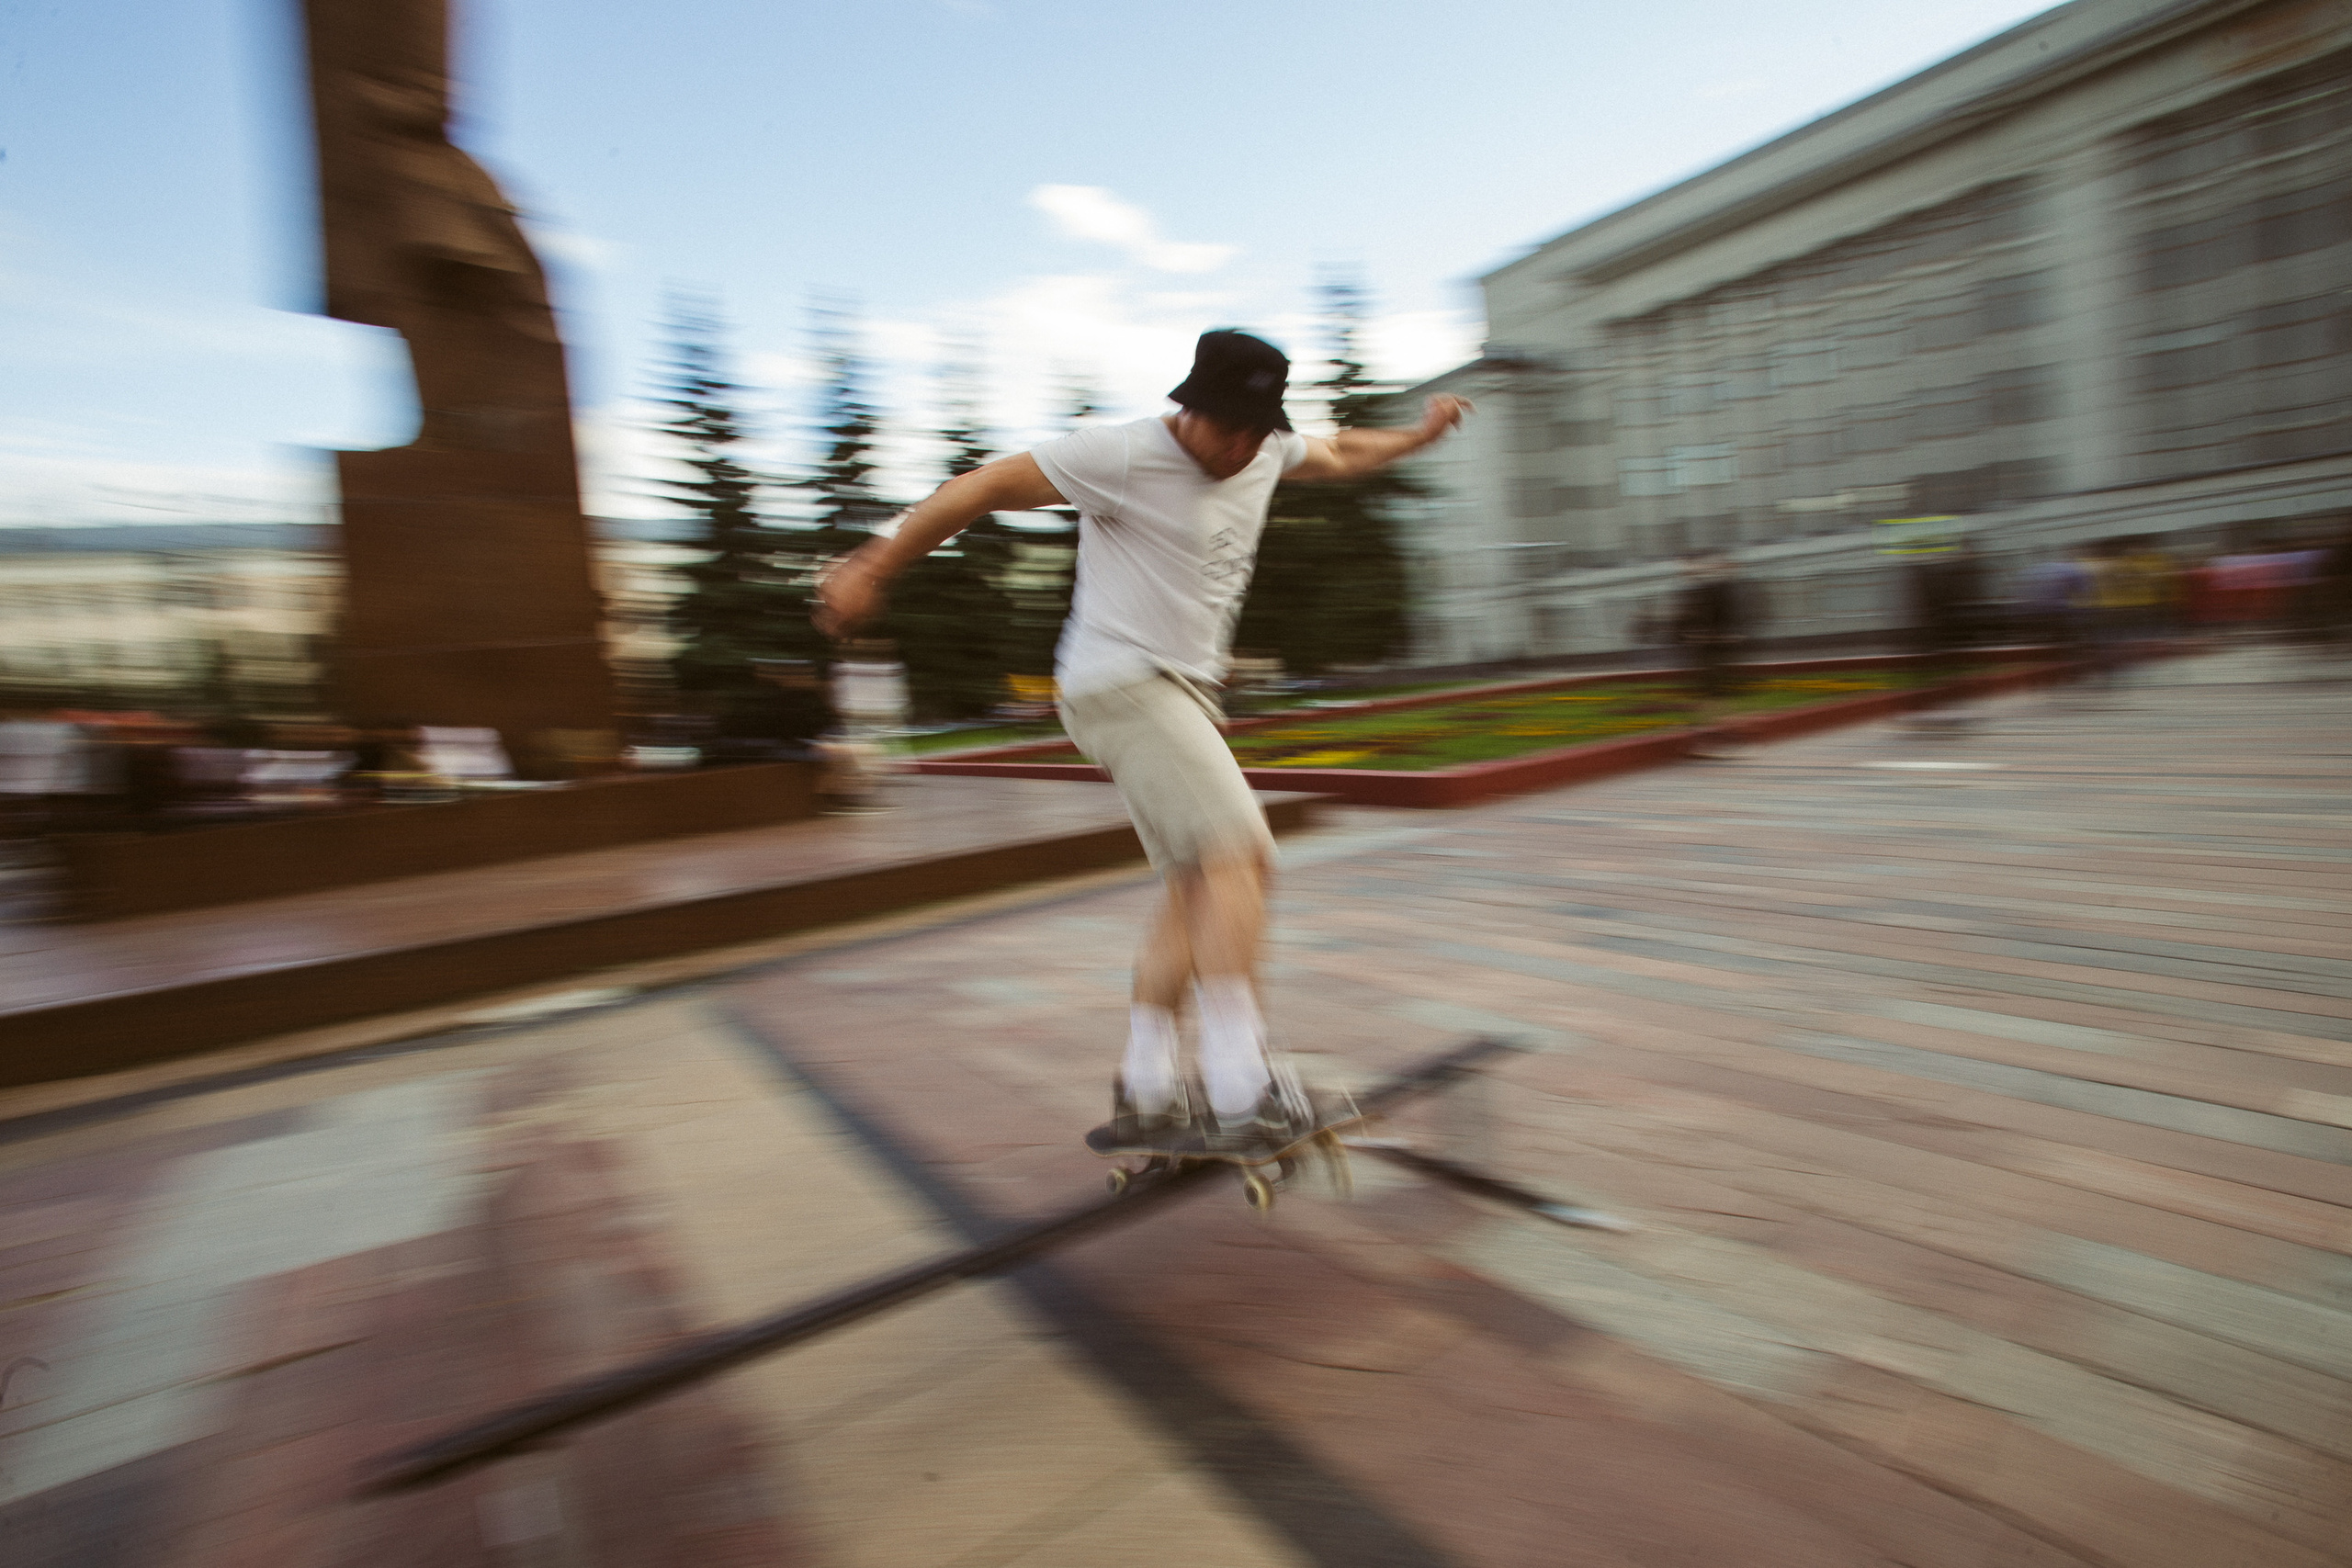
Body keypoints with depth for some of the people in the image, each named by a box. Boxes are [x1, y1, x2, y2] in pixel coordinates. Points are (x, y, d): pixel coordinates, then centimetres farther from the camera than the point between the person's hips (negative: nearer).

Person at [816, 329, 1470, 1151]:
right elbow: (986, 486, -10)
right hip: (1121, 683, -9)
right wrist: (870, 569, -10)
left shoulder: (1265, 453, 11)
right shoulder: (1122, 455, -12)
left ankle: (1145, 1089, 12)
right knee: (1237, 854, -20)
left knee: (1195, 887, 4)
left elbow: (1338, 455, 34)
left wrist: (1418, 435, 43)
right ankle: (1241, 1094, -20)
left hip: (1183, 694, 9)